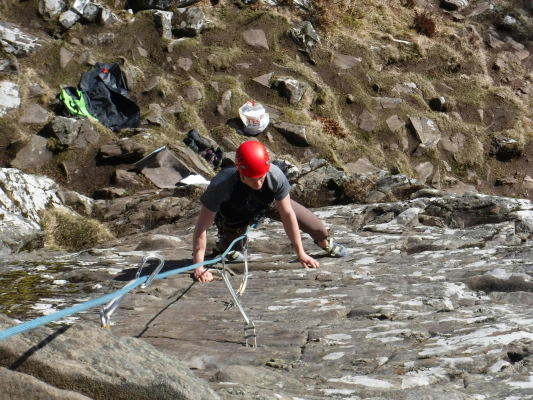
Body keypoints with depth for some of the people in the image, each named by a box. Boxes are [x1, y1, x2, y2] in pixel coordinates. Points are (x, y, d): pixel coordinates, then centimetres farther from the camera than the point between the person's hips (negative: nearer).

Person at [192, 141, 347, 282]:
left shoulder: (276, 176, -41)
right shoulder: (221, 185, -46)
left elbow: (287, 214, -28)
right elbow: (202, 226, -40)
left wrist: (301, 253, -21)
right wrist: (199, 267, -43)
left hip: (269, 203, 2)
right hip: (234, 215, -2)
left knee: (308, 219, 0)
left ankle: (325, 242, 34)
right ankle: (223, 243, 38)